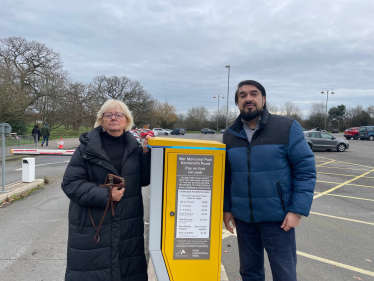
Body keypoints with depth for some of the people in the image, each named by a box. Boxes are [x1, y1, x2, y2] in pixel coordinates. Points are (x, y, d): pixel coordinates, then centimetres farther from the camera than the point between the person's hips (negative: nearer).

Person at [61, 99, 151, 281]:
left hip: (128, 226, 3)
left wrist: (146, 153, -8)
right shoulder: (87, 148, -6)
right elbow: (70, 184, -9)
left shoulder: (134, 148, 5)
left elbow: (144, 180, 5)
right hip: (92, 226, -3)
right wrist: (105, 194, -18)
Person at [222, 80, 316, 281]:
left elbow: (305, 170, -8)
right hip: (243, 217, 4)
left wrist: (297, 210, -13)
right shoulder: (230, 134, 4)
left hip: (277, 217, -3)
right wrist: (225, 208, 7)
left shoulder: (287, 128, -7)